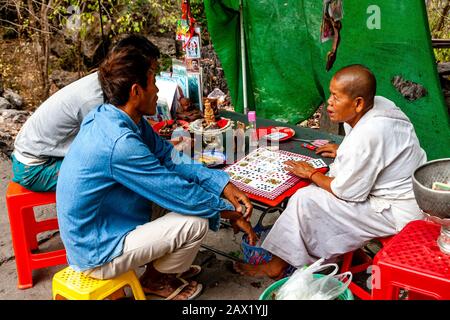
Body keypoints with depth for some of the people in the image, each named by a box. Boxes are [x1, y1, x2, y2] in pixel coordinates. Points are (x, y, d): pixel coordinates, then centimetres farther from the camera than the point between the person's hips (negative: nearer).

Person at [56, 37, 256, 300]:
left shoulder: (121, 119, -3)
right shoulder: (119, 143, -32)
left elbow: (170, 157, 1)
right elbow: (182, 194, -24)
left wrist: (225, 185, -8)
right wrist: (232, 213, -10)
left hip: (97, 229, 9)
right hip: (97, 255, -9)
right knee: (196, 222, -16)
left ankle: (167, 262, 22)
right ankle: (158, 279, 11)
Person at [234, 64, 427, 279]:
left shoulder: (367, 136, -30)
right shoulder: (379, 104, -2)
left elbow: (346, 191, -19)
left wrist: (312, 174, -4)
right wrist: (344, 150, 13)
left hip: (397, 212, -10)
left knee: (307, 200, -10)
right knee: (318, 188, 13)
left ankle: (277, 266, 6)